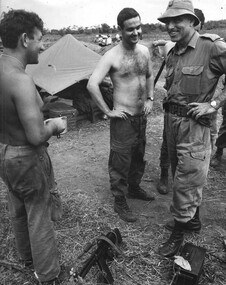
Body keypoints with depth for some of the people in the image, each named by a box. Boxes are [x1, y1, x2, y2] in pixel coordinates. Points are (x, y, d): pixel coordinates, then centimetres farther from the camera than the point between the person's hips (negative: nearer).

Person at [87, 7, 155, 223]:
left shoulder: (144, 51, 6)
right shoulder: (112, 56, -16)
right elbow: (92, 85, -23)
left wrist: (150, 99, 10)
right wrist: (108, 111, -20)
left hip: (142, 116, 7)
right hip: (124, 119, -7)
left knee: (139, 157, 21)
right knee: (120, 162, 3)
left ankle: (134, 188, 43)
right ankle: (119, 202, 20)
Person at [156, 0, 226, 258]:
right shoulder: (172, 54, 9)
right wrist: (172, 107, 11)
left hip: (194, 124, -7)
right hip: (172, 120, 8)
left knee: (185, 181, 0)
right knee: (180, 175, 18)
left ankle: (179, 231, 20)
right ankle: (193, 219, 39)